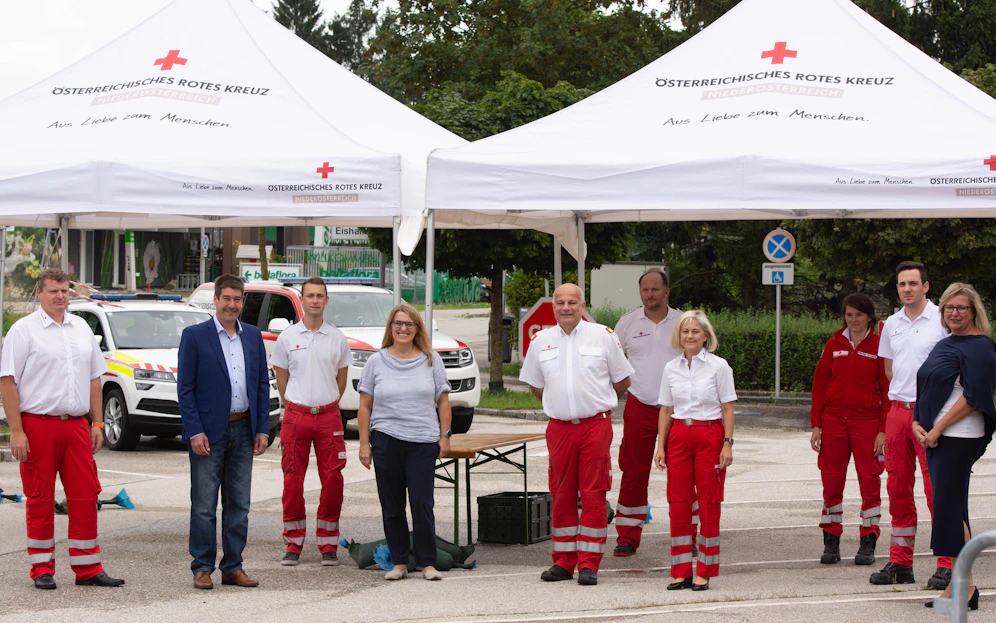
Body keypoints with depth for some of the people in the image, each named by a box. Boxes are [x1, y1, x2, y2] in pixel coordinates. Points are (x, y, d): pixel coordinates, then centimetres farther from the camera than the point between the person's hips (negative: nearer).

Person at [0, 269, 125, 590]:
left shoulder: (81, 328, 14)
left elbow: (94, 378, 20)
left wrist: (97, 422, 13)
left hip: (76, 425, 5)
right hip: (38, 425, -5)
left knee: (85, 496, 2)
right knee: (40, 499, 1)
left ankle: (87, 567, 8)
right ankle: (42, 569, 10)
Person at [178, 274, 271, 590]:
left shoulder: (253, 336, 10)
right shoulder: (194, 336, -3)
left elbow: (262, 384, 12)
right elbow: (185, 387, -6)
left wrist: (262, 429, 4)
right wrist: (195, 431, -13)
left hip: (243, 430, 4)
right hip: (209, 431, -4)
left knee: (239, 504, 7)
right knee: (204, 505, -1)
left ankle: (233, 567, 14)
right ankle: (202, 568, 5)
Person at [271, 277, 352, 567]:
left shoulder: (337, 338, 6)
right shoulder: (287, 337, 4)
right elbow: (281, 378, 11)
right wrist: (296, 407, 10)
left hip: (328, 416, 1)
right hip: (295, 416, 0)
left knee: (332, 480, -3)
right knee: (292, 481, 0)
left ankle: (328, 544, 6)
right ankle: (293, 543, 9)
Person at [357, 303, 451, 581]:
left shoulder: (431, 360, 10)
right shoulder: (377, 361, 9)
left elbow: (443, 401, 12)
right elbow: (365, 406, 8)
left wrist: (445, 435, 3)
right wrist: (364, 443, 2)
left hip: (423, 442, -1)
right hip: (386, 440, 1)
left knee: (422, 503, -6)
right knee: (392, 505, 3)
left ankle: (427, 563, 0)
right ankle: (399, 562, 10)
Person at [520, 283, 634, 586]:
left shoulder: (603, 336, 2)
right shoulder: (541, 341, 9)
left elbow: (622, 380, 11)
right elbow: (535, 384, 21)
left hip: (596, 425, -2)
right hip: (559, 427, 3)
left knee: (593, 494, -4)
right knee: (561, 495, 5)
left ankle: (589, 564, -1)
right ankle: (563, 562, 13)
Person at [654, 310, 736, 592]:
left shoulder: (718, 366, -1)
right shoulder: (671, 368, 9)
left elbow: (727, 409, -1)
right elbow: (665, 410, 12)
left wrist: (727, 444, -9)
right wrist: (661, 446, 5)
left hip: (709, 435, -3)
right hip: (679, 436, 3)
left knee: (709, 504, -2)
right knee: (678, 503, 0)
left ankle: (704, 572, 5)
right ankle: (681, 571, 7)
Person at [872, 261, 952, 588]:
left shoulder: (942, 320, -5)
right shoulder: (891, 324, 12)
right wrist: (902, 393, 12)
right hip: (898, 410, 6)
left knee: (936, 487, -8)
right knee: (898, 487, 8)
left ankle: (947, 564, -6)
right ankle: (900, 563, 14)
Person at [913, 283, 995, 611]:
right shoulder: (944, 344, 18)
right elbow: (927, 390, 20)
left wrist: (937, 429, -17)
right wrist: (917, 423, 3)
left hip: (959, 437, -9)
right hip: (935, 437, 9)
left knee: (950, 507, -10)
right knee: (949, 507, 8)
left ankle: (965, 585, -6)